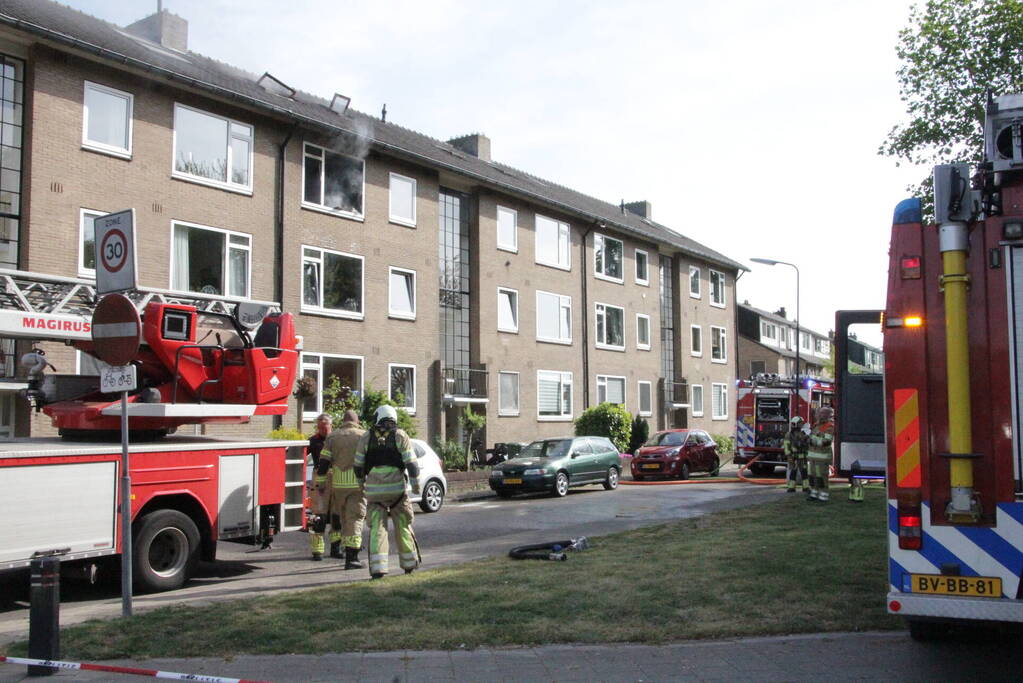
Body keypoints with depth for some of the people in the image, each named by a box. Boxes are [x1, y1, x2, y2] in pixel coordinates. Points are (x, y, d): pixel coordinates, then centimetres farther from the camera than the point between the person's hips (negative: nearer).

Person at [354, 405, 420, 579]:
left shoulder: (366, 437, 5)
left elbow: (358, 465, 8)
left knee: (377, 528, 2)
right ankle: (409, 564, 22)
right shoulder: (400, 436, 1)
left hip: (374, 490, 1)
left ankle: (378, 568, -9)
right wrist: (416, 484, 5)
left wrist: (362, 483, 24)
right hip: (396, 489, 0)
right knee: (403, 526, 13)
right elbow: (411, 463, -4)